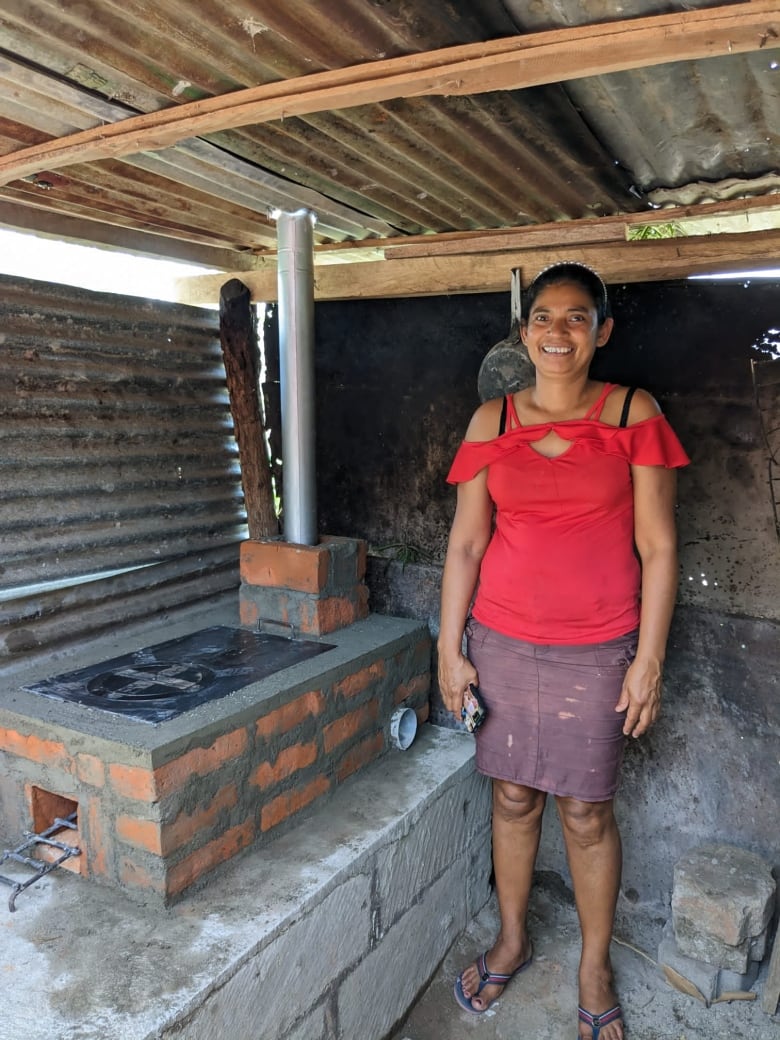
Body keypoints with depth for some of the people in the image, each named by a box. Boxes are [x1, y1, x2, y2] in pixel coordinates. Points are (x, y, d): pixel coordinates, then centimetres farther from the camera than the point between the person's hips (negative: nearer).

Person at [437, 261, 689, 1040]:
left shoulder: (633, 415, -4)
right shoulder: (492, 421, 1)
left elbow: (657, 547, -4)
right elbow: (465, 543, 2)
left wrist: (649, 659, -7)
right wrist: (450, 649, 0)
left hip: (596, 651, -2)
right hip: (502, 641, 2)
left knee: (586, 811, 10)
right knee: (512, 796, 15)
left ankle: (595, 968, 35)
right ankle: (511, 941, 39)